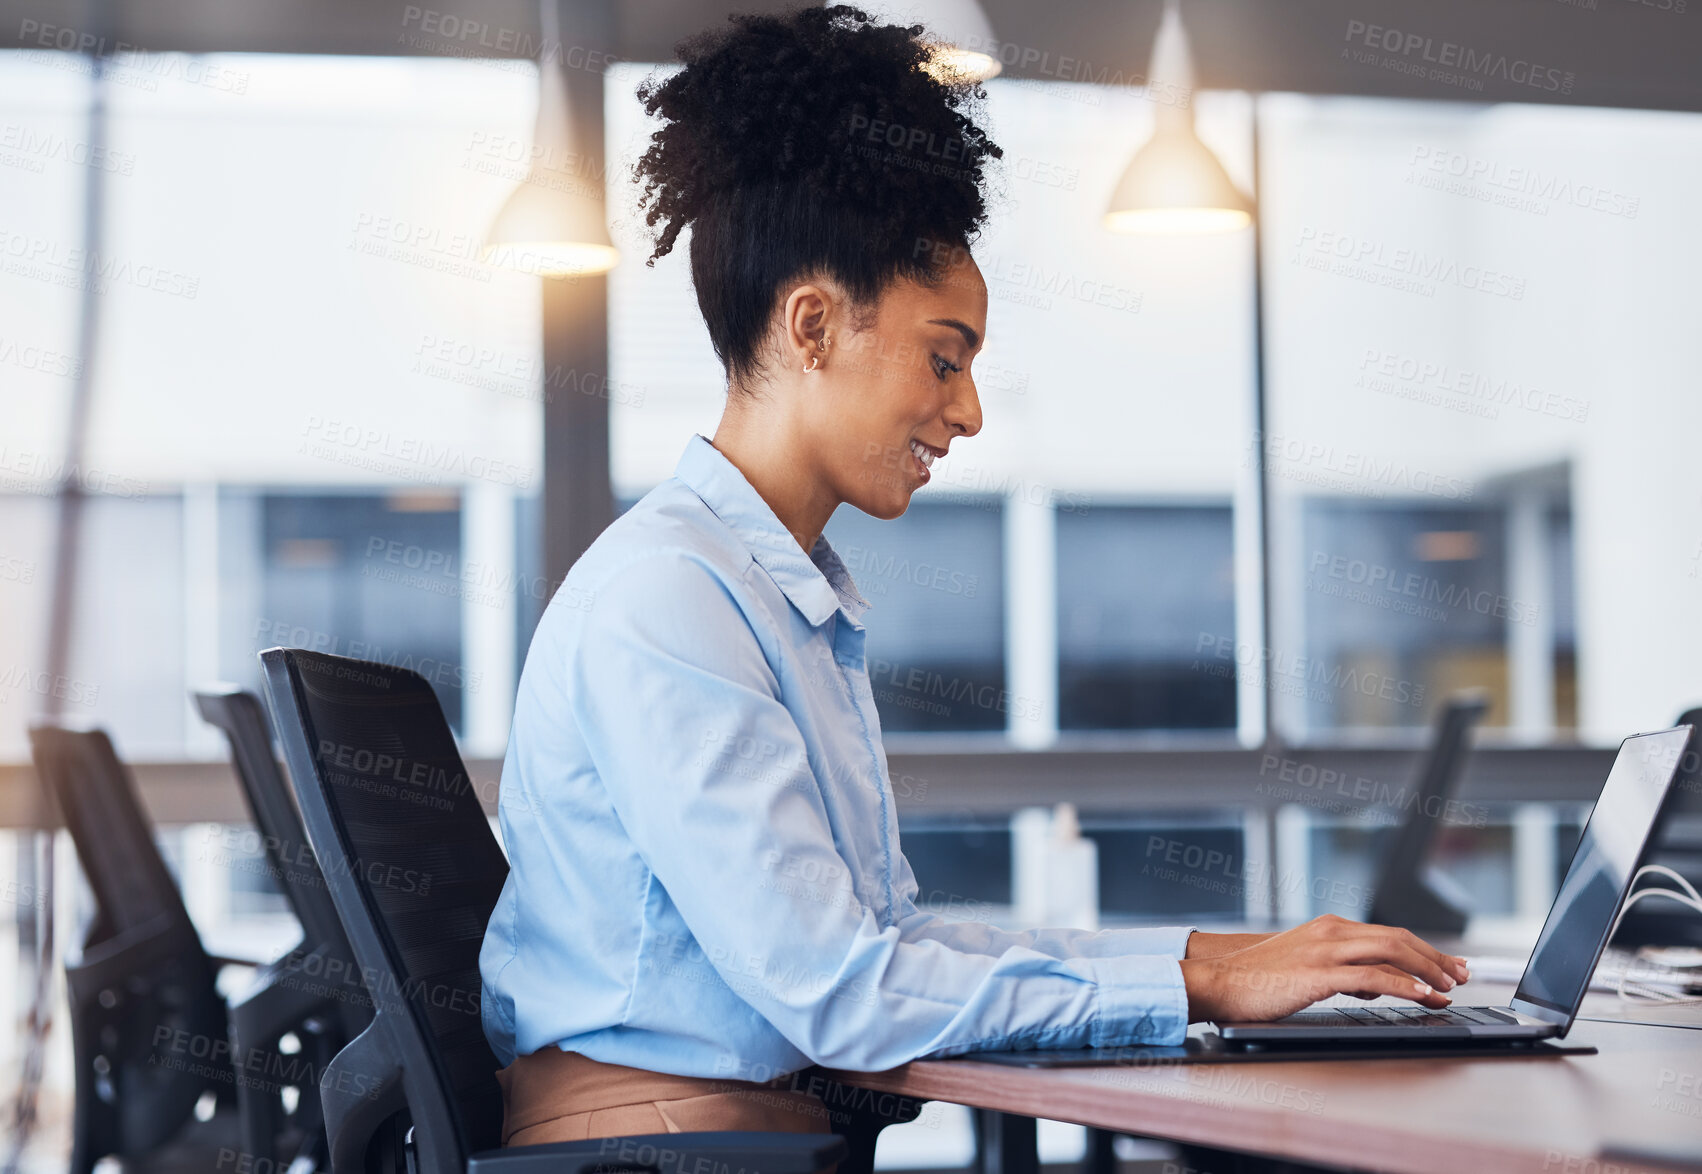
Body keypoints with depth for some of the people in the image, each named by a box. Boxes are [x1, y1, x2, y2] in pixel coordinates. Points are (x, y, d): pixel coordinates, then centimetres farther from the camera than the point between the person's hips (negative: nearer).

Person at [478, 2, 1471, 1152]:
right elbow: (832, 992, -18)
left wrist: (1215, 952, 6)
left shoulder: (806, 602, 17)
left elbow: (894, 934, 15)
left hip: (774, 1118, 9)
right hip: (645, 1132, -8)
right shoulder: (658, 600, -13)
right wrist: (1196, 983, -14)